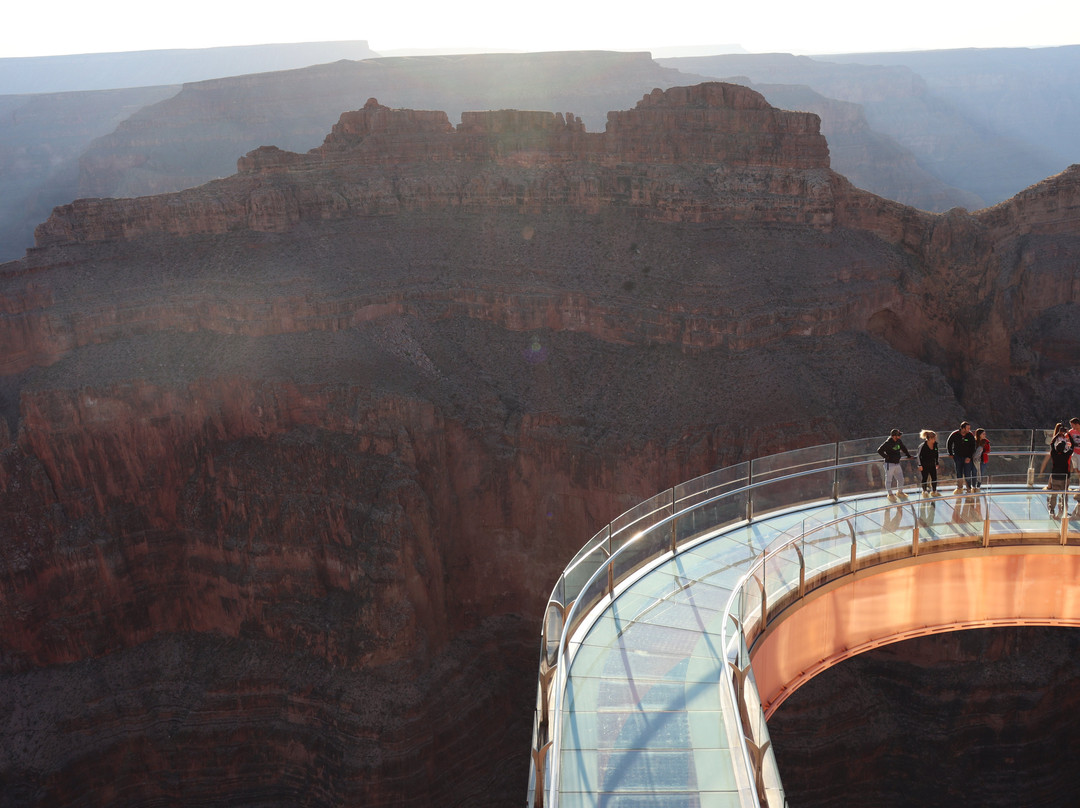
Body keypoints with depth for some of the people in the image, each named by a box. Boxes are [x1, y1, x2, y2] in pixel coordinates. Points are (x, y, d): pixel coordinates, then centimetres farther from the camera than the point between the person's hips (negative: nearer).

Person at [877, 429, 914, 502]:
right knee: (889, 479, 1)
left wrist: (909, 455, 21)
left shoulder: (899, 441, 5)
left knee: (901, 479, 13)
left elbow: (903, 448, 24)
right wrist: (886, 457, -17)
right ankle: (890, 494, 12)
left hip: (897, 463, 7)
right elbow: (879, 450, -21)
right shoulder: (888, 443, -18)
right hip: (889, 464, -7)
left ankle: (899, 492, 32)